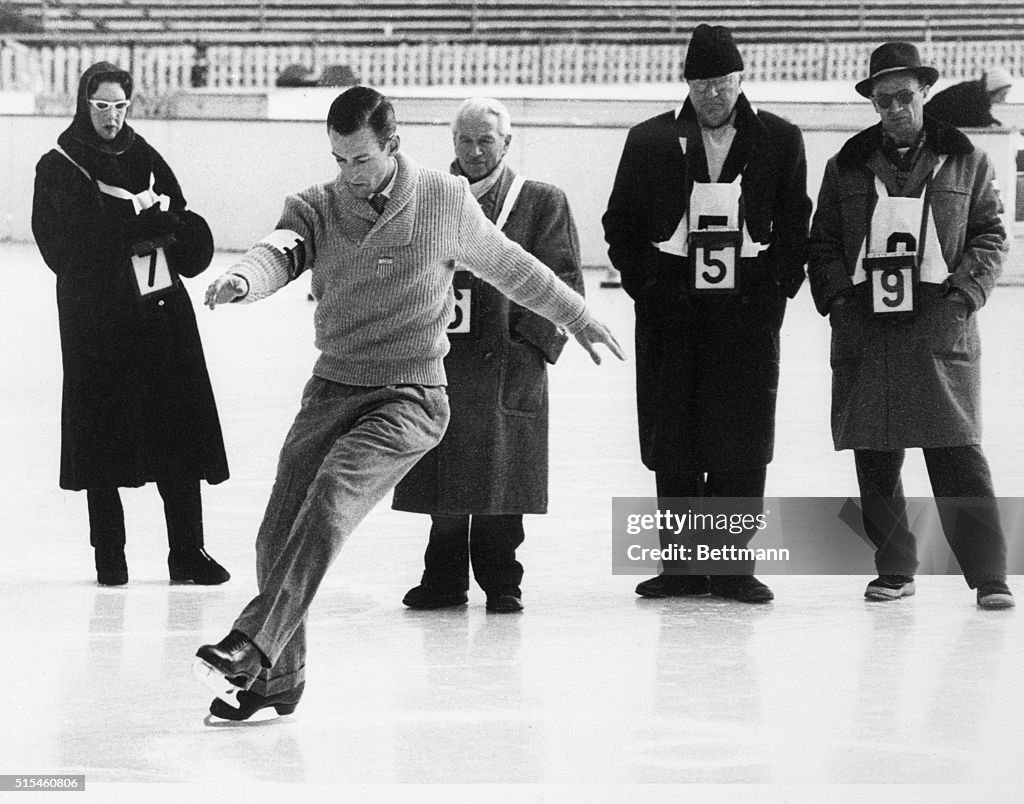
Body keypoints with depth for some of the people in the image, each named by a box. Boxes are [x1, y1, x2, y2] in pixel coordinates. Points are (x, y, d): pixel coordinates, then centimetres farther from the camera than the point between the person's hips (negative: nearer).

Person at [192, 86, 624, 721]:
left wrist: (579, 318, 26)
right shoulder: (316, 208, 1)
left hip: (410, 399, -4)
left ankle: (250, 649, -35)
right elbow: (279, 252, -20)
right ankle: (280, 678, 19)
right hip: (332, 388, 4)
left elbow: (512, 268, 15)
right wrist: (243, 279, -44)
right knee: (278, 538, -1)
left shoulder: (446, 201, -1)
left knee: (331, 496, -28)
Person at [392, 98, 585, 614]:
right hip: (438, 363, 2)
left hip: (508, 364, -2)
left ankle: (501, 583, 10)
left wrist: (531, 342, -8)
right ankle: (443, 581, 13)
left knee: (501, 480, 0)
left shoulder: (542, 203, 5)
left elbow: (563, 283, 2)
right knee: (443, 480, 3)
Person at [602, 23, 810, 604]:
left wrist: (779, 288, -2)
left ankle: (732, 562, 7)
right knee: (672, 445, 1)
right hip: (671, 313, 1)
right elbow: (621, 224, 10)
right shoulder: (651, 142, 5)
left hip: (748, 312, 0)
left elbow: (795, 225, 9)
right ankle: (682, 562, 9)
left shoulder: (779, 141, 5)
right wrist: (645, 285, -1)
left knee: (742, 444, -1)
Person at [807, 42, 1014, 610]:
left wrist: (965, 292, -4)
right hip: (865, 329, 2)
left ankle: (988, 574, -5)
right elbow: (822, 243, 14)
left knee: (957, 455, -8)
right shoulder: (846, 168, 13)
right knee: (875, 458, 2)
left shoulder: (965, 163, 10)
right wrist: (836, 294, -1)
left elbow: (990, 236, 10)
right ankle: (894, 570, 13)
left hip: (940, 328, -2)